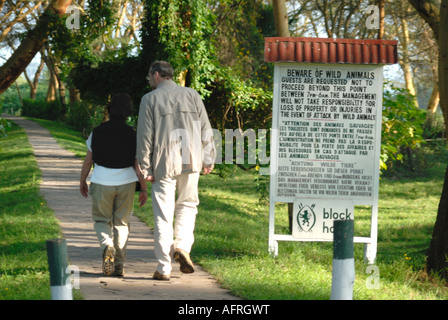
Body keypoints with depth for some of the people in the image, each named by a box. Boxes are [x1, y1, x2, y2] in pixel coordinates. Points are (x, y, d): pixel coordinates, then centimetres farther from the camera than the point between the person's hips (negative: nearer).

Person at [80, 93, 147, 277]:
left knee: (102, 220, 14)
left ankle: (107, 245, -17)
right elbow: (138, 165, -6)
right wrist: (144, 189, 2)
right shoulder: (132, 135, -7)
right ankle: (119, 265, 8)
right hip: (125, 181, 0)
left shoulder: (97, 132, -4)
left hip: (101, 182, 0)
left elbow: (88, 160, 2)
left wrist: (82, 181, 16)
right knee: (121, 223, 11)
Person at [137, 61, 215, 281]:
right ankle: (182, 246, -1)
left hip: (163, 164, -2)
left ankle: (164, 268, 3)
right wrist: (208, 159, 13)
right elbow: (206, 130, 7)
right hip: (190, 162, 3)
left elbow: (145, 136, -4)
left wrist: (145, 169, -1)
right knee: (187, 204, 21)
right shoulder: (192, 95, 8)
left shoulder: (150, 99, -1)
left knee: (163, 214, 2)